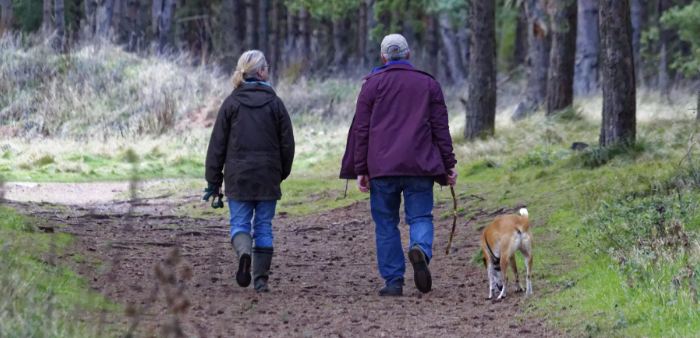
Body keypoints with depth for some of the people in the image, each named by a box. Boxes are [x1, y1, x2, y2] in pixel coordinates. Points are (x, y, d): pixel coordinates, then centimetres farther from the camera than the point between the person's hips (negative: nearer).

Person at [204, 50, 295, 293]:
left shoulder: (231, 103, -2)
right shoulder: (275, 103, -1)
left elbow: (217, 144, -1)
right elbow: (287, 143, 2)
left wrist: (213, 180, 5)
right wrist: (282, 173, 17)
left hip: (238, 177, -1)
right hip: (268, 177, 1)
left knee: (239, 223, 6)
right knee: (264, 227, 8)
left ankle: (244, 251, -26)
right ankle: (261, 280, 6)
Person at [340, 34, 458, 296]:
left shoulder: (372, 84, 6)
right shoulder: (429, 84, 10)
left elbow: (361, 130, 3)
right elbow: (441, 129, 7)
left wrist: (360, 170, 4)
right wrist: (448, 165, 10)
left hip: (381, 167, -1)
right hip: (420, 167, 1)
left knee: (386, 224, 5)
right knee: (420, 216, 5)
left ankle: (393, 281, 1)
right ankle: (421, 249, -27)